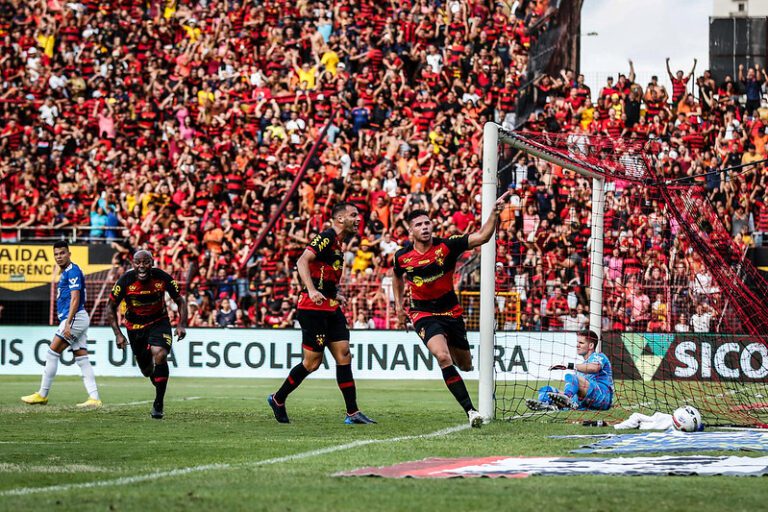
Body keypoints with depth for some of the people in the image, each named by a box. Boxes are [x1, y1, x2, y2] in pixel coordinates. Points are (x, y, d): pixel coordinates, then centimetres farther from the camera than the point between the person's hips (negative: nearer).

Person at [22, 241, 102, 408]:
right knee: (82, 359, 3)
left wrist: (67, 323, -23)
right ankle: (94, 398, -2)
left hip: (75, 318, -10)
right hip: (76, 320, 10)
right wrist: (67, 323, 24)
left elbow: (75, 299, -18)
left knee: (53, 353, -7)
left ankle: (42, 395, -1)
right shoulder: (66, 273, 20)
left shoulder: (73, 271, -11)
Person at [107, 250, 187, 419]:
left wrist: (182, 325, -16)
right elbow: (111, 307, -5)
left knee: (160, 355, -27)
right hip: (135, 326, 2)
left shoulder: (162, 278, -18)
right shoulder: (126, 281, -18)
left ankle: (158, 403, -18)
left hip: (159, 322, -2)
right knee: (147, 370, 7)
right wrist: (118, 334, -12)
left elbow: (180, 300, -3)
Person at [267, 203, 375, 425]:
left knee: (344, 356, 1)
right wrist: (312, 291, -33)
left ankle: (353, 413, 0)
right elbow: (303, 261, -23)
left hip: (330, 310, 9)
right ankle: (278, 399, 16)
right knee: (312, 362, -3)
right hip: (314, 308, -9)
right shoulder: (327, 237, -11)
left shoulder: (337, 243, 18)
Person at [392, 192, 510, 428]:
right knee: (443, 357, -27)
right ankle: (470, 410, -26)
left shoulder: (447, 246, -15)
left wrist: (495, 213, -38)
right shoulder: (402, 256, -9)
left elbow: (482, 237, -25)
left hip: (451, 311, 2)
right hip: (424, 314, -2)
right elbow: (398, 276, 16)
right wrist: (399, 305, 13)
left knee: (465, 365, 12)